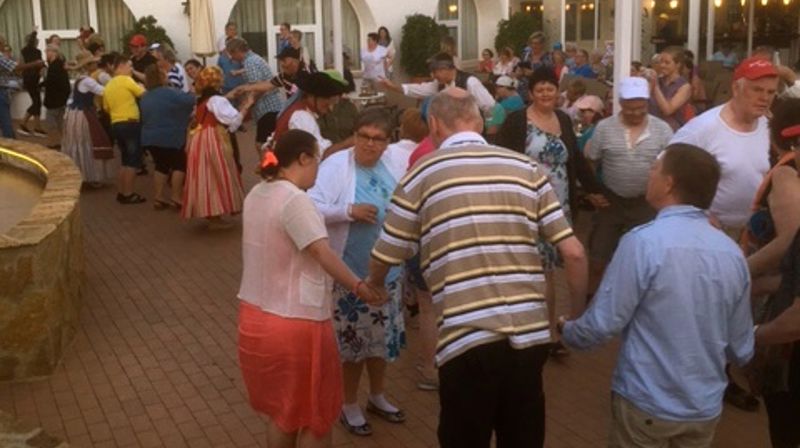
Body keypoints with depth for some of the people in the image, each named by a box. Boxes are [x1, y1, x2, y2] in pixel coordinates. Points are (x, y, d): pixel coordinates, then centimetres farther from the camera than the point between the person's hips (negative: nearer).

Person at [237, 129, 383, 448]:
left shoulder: (256, 194, 7)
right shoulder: (294, 199, -20)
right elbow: (323, 253, -27)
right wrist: (359, 287, -23)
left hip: (255, 315, 8)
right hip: (294, 322, -8)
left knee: (280, 410, 23)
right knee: (316, 415, 10)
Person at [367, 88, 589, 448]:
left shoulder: (424, 173, 1)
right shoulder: (526, 168, 7)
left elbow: (384, 258, 9)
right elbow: (574, 253, 4)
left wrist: (372, 286, 31)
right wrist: (579, 315, 18)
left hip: (467, 339, -3)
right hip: (530, 333, 3)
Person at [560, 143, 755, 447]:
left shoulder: (644, 241, -20)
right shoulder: (733, 252, -4)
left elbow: (603, 325, -17)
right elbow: (741, 350, 4)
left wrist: (566, 330, 5)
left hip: (646, 403, -4)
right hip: (707, 406, 5)